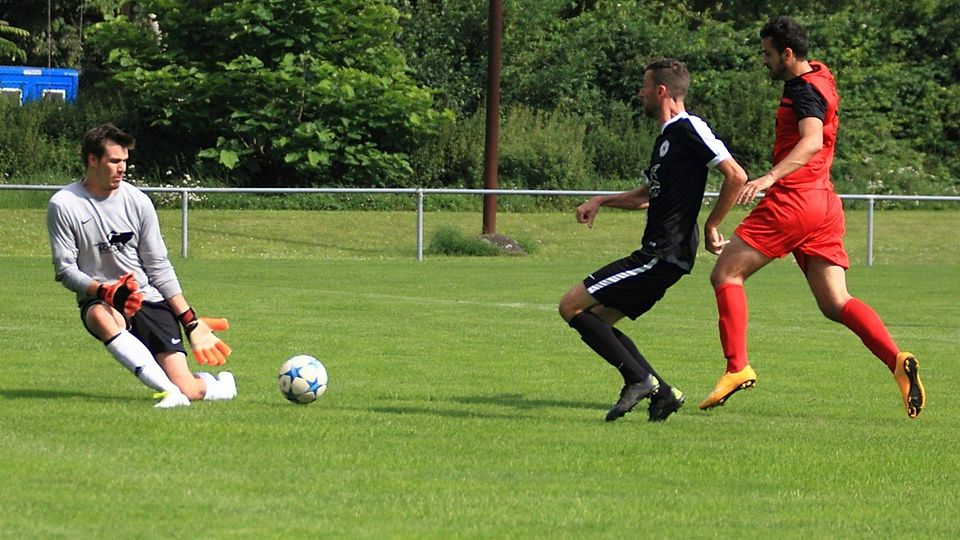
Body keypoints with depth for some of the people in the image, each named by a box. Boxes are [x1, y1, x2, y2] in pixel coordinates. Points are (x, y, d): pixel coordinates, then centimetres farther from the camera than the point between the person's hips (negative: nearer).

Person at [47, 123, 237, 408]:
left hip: (150, 300, 1)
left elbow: (159, 267, 7)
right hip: (99, 301, -1)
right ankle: (169, 391, -47)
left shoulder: (137, 201, 2)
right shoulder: (63, 205, -5)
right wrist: (106, 292, -24)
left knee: (188, 390, -13)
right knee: (102, 317, -42)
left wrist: (191, 321, 3)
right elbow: (65, 269, -6)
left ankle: (221, 385, 25)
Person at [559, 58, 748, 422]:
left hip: (663, 254, -10)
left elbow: (736, 176, -19)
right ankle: (661, 392, 6)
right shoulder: (667, 136, 19)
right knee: (594, 320, 13)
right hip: (657, 254, 10)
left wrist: (711, 227, -12)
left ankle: (638, 379, -10)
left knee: (572, 306, -9)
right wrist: (601, 201, 19)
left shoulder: (688, 130, -11)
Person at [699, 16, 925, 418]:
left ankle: (737, 367, -11)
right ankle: (898, 362, -17)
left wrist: (770, 177, -41)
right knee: (835, 304, 2)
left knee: (725, 274, -1)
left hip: (793, 200, -10)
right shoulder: (817, 76, 18)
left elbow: (812, 141, -29)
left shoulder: (804, 89, -11)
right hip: (824, 204, 10)